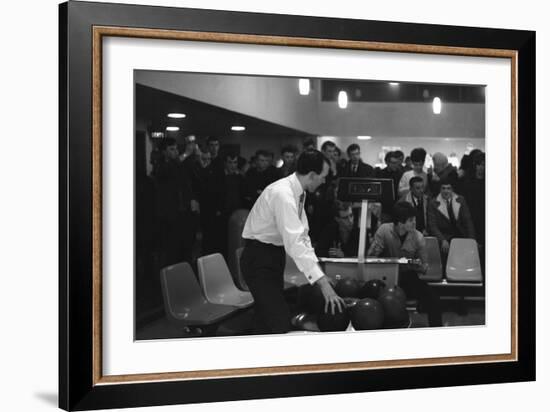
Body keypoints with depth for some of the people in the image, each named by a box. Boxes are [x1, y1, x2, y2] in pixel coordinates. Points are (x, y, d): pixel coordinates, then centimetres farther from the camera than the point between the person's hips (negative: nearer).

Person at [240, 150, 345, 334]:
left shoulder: (298, 192, 3)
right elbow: (295, 242, -33)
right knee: (280, 322, -15)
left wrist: (319, 274, -1)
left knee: (268, 319, 14)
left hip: (275, 256, 10)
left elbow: (302, 235, 8)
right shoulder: (283, 194, -27)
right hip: (259, 258, -10)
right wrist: (322, 282, -34)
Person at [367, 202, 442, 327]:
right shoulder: (384, 230, -10)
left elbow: (424, 267, 4)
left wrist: (420, 267, -22)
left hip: (408, 277, 2)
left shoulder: (418, 238, -5)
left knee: (433, 299, -22)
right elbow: (370, 256, -12)